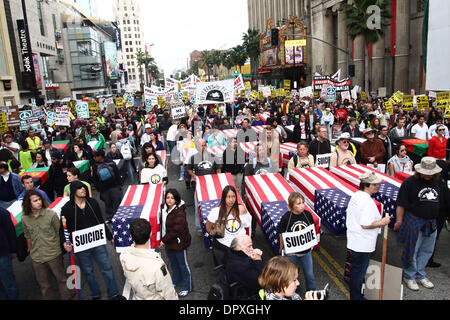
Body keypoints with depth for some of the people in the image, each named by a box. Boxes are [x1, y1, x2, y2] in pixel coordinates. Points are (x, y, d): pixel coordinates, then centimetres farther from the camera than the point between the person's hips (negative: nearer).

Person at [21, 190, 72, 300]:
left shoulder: (51, 214, -11)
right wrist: (30, 249, 18)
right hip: (37, 257, 3)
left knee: (61, 279, 10)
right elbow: (28, 236, 12)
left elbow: (58, 232, -2)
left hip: (54, 254, -3)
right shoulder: (25, 219, -2)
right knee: (44, 285, 15)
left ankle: (67, 298, 27)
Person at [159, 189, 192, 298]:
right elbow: (162, 224, 9)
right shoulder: (164, 208, -2)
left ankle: (187, 287, 28)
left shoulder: (179, 212, -26)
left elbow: (176, 231, -27)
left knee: (183, 264, 9)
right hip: (168, 242, 8)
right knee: (173, 263, 27)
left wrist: (164, 240, -20)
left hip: (179, 243, -7)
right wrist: (162, 239, 2)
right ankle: (176, 280, 50)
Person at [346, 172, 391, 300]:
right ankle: (356, 297, 21)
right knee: (359, 271, 6)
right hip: (363, 244, -9)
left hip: (354, 240, 10)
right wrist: (381, 222, -15)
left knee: (356, 269, 22)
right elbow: (365, 224, -28)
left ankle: (355, 294, 38)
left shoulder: (355, 196, 5)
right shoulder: (368, 202, -25)